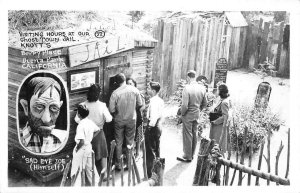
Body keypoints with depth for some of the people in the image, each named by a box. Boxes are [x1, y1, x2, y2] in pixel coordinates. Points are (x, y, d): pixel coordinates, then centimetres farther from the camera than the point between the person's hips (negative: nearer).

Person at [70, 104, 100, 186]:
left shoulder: (80, 126, -25)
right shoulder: (90, 122, -1)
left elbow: (82, 141, -29)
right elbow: (97, 130, 15)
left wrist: (77, 148, -14)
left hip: (82, 149, -8)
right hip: (89, 146, 8)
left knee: (77, 169, 5)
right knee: (90, 167, 21)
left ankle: (77, 186, 11)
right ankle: (96, 182, 31)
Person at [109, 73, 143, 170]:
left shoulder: (115, 93, -18)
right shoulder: (134, 90, -11)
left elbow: (112, 110, -15)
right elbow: (140, 105, -2)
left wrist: (116, 115, 6)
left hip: (119, 120, -1)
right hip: (131, 119, 2)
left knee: (118, 143, 12)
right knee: (130, 142, 14)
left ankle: (118, 163, 20)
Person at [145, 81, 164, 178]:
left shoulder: (153, 101, -19)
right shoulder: (160, 101, 7)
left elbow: (153, 116, -25)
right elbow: (160, 115, 10)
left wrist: (150, 126, -19)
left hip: (152, 127, -9)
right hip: (158, 126, 9)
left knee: (150, 152, -1)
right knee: (157, 149, 18)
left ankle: (150, 174, 5)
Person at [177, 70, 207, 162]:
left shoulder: (187, 88, -21)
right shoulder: (202, 88, -2)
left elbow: (185, 105, -24)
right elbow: (204, 103, 6)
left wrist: (182, 113, -7)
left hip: (188, 115, -6)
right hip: (197, 115, 6)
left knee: (187, 135, 6)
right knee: (194, 134, 17)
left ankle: (187, 156, 16)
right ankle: (192, 154, 30)